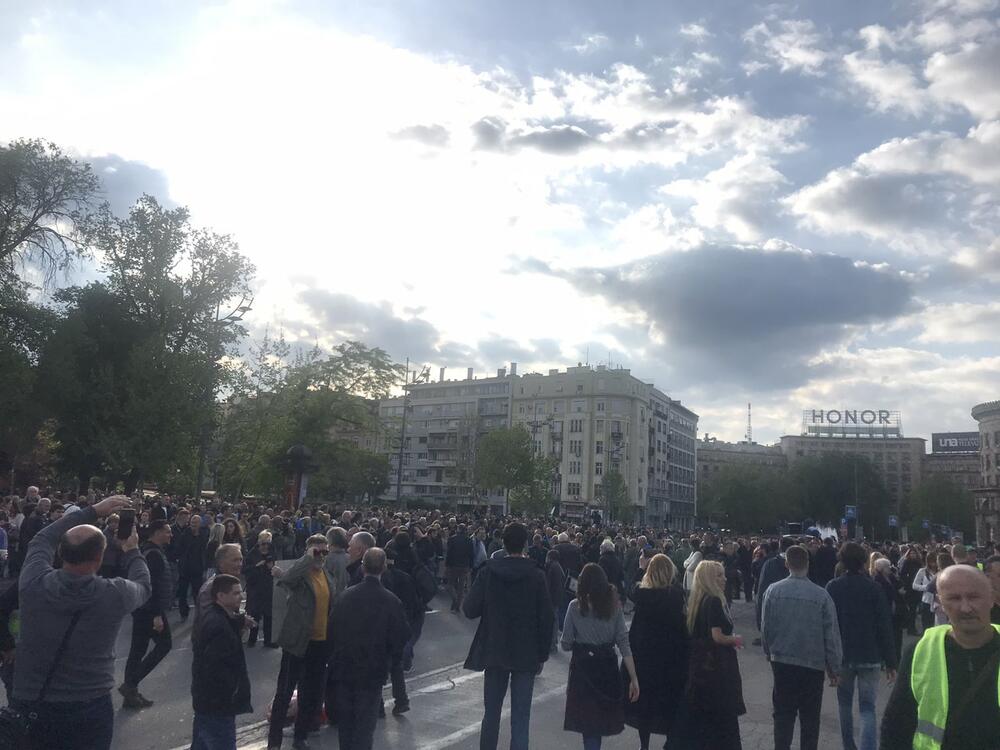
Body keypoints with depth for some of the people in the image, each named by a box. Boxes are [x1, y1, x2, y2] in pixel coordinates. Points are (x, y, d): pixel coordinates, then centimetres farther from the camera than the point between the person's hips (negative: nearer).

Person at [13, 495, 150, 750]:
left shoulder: (34, 583, -15)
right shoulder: (114, 595, -20)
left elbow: (42, 540, 6)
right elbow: (143, 584, 6)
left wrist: (93, 511, 11)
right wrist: (132, 551, 22)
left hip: (29, 706, 2)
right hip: (89, 709, -2)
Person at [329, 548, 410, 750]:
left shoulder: (345, 596, -10)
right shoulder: (391, 602, -17)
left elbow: (332, 629, 0)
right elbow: (400, 639, -10)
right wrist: (392, 659, 11)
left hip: (344, 668, 3)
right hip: (372, 672, -3)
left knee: (345, 721, 19)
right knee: (364, 726, 7)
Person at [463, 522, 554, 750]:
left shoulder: (489, 571, -7)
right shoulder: (536, 576, -10)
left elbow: (470, 610, -7)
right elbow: (546, 618, -7)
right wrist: (542, 654, 3)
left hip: (494, 652, 2)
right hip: (526, 654, -2)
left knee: (491, 712, 17)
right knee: (520, 718, 4)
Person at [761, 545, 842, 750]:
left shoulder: (773, 591, -10)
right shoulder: (821, 595, -14)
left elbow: (765, 627, -3)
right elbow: (831, 635, -8)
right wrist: (834, 667, 4)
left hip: (781, 661, 1)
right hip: (813, 663, -1)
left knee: (783, 714, 14)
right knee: (810, 717, 13)